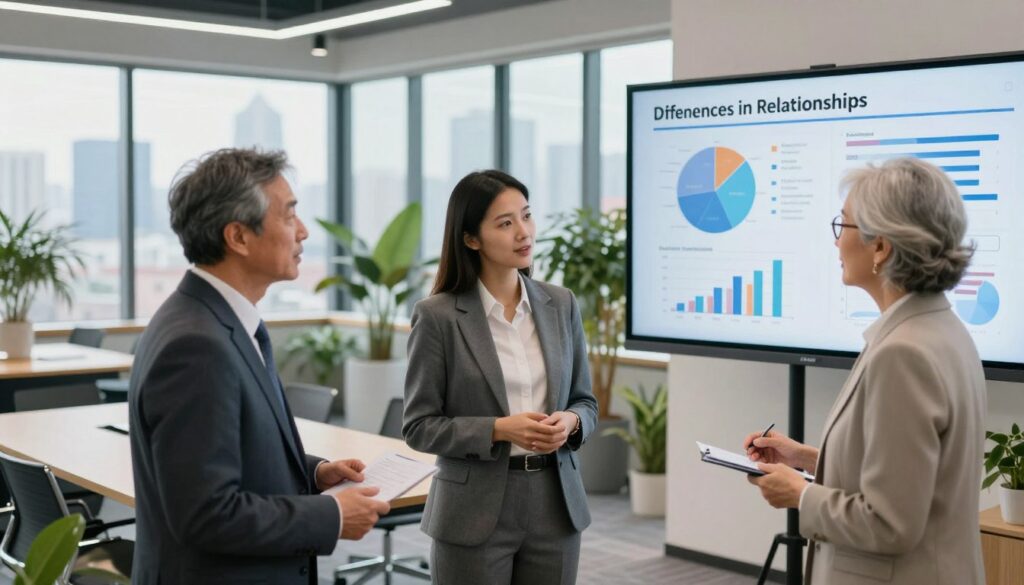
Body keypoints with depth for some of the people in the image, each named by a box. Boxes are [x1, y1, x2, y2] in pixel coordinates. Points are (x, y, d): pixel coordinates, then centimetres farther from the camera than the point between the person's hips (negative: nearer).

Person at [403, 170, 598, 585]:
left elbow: (585, 401, 11)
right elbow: (419, 425, -7)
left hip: (555, 505, 4)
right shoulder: (438, 316, -8)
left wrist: (569, 422, -11)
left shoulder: (561, 305, 4)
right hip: (475, 514, -4)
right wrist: (498, 429, -19)